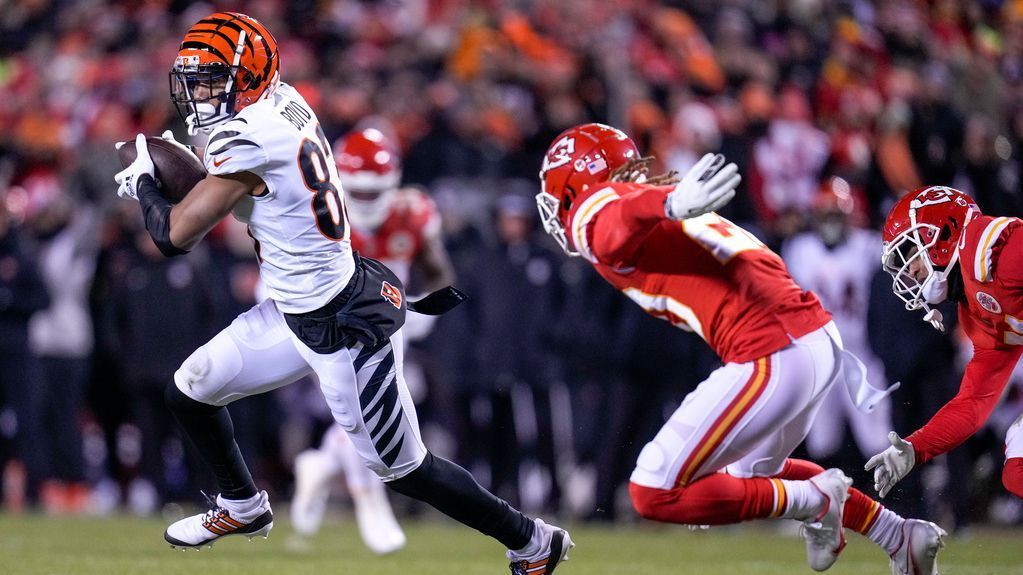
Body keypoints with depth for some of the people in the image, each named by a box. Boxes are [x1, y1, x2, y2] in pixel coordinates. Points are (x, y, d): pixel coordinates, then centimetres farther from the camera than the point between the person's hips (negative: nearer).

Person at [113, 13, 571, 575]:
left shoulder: (249, 138, -27)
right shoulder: (283, 101, -1)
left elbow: (176, 234, -22)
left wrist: (143, 184, -3)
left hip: (344, 331, -9)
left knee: (403, 469, 5)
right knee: (189, 394, 14)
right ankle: (243, 508, 38)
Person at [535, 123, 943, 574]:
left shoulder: (593, 217, -1)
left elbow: (629, 211, -26)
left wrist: (674, 204, -48)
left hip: (772, 359, -9)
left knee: (655, 494, -3)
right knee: (755, 471, 33)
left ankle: (812, 502, 1)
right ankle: (902, 538, 33)